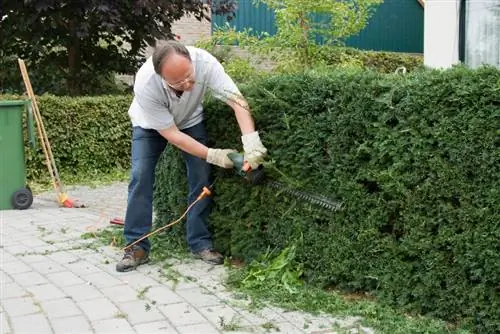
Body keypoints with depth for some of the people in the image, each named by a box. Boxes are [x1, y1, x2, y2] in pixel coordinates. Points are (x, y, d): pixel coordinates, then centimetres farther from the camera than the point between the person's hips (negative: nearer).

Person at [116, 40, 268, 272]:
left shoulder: (205, 62, -38)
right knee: (140, 177, -15)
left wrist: (251, 140, -52)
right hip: (150, 124, -2)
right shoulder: (145, 85, -42)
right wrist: (212, 155, -35)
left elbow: (237, 101, -37)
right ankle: (136, 247, -6)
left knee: (202, 177, -8)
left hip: (190, 120, 2)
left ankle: (200, 243, 3)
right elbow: (170, 134, -33)